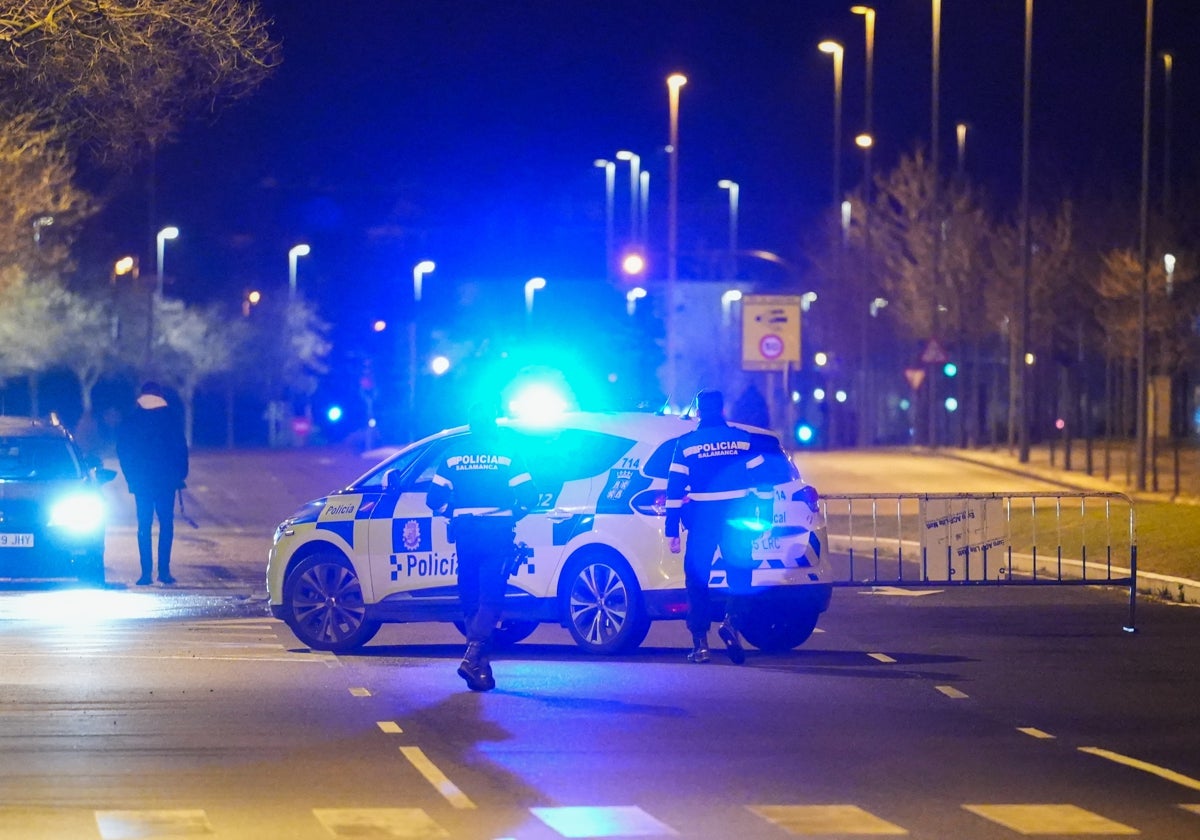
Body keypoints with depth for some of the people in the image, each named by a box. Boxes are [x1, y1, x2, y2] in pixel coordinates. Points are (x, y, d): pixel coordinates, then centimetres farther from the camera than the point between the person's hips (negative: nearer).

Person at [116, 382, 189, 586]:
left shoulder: (131, 420, 1)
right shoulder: (171, 418, -2)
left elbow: (122, 450, 5)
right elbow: (181, 448, 0)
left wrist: (131, 476, 13)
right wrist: (180, 475, 9)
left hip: (140, 480, 1)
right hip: (166, 479, -1)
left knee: (144, 525, 4)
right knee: (166, 524, 5)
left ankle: (146, 572, -3)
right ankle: (164, 571, -2)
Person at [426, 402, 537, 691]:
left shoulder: (453, 453, 5)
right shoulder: (507, 453, -1)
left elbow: (435, 498, 3)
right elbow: (527, 495, -6)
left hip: (465, 533, 3)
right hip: (497, 533, -3)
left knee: (470, 599, 12)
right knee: (491, 599, -5)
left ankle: (480, 666, 13)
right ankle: (472, 657, -22)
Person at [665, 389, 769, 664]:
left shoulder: (686, 443, 3)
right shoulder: (742, 438, 5)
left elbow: (675, 489, 1)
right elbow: (760, 478, 5)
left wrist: (672, 531, 3)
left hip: (702, 518, -1)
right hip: (736, 517, 1)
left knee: (697, 579, 7)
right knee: (739, 574, 10)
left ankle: (700, 644, 3)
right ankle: (731, 621, -16)